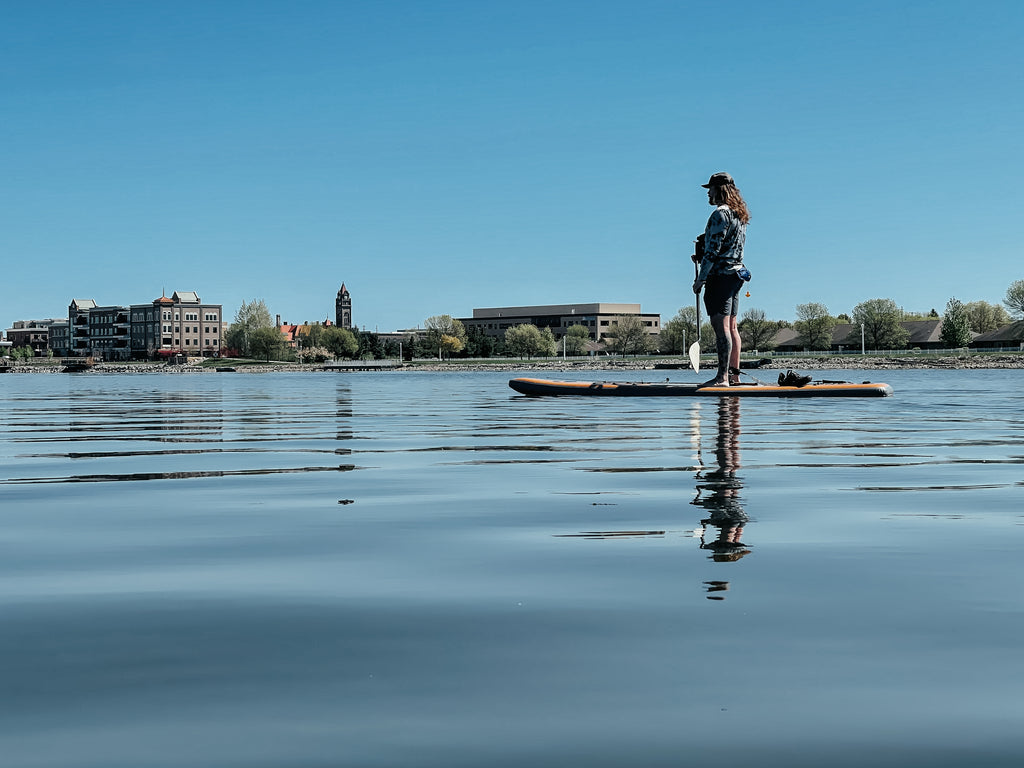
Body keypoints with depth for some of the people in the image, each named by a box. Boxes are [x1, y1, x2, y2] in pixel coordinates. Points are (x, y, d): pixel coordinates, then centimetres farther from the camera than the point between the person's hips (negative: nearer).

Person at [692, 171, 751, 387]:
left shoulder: (720, 213, -13)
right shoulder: (740, 215, 16)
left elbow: (713, 249, -17)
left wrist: (700, 279, -15)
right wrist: (703, 254, 18)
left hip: (719, 275, -10)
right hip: (735, 274, 10)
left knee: (720, 325, -12)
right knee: (731, 326, 12)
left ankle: (722, 377, -15)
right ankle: (734, 374, 15)